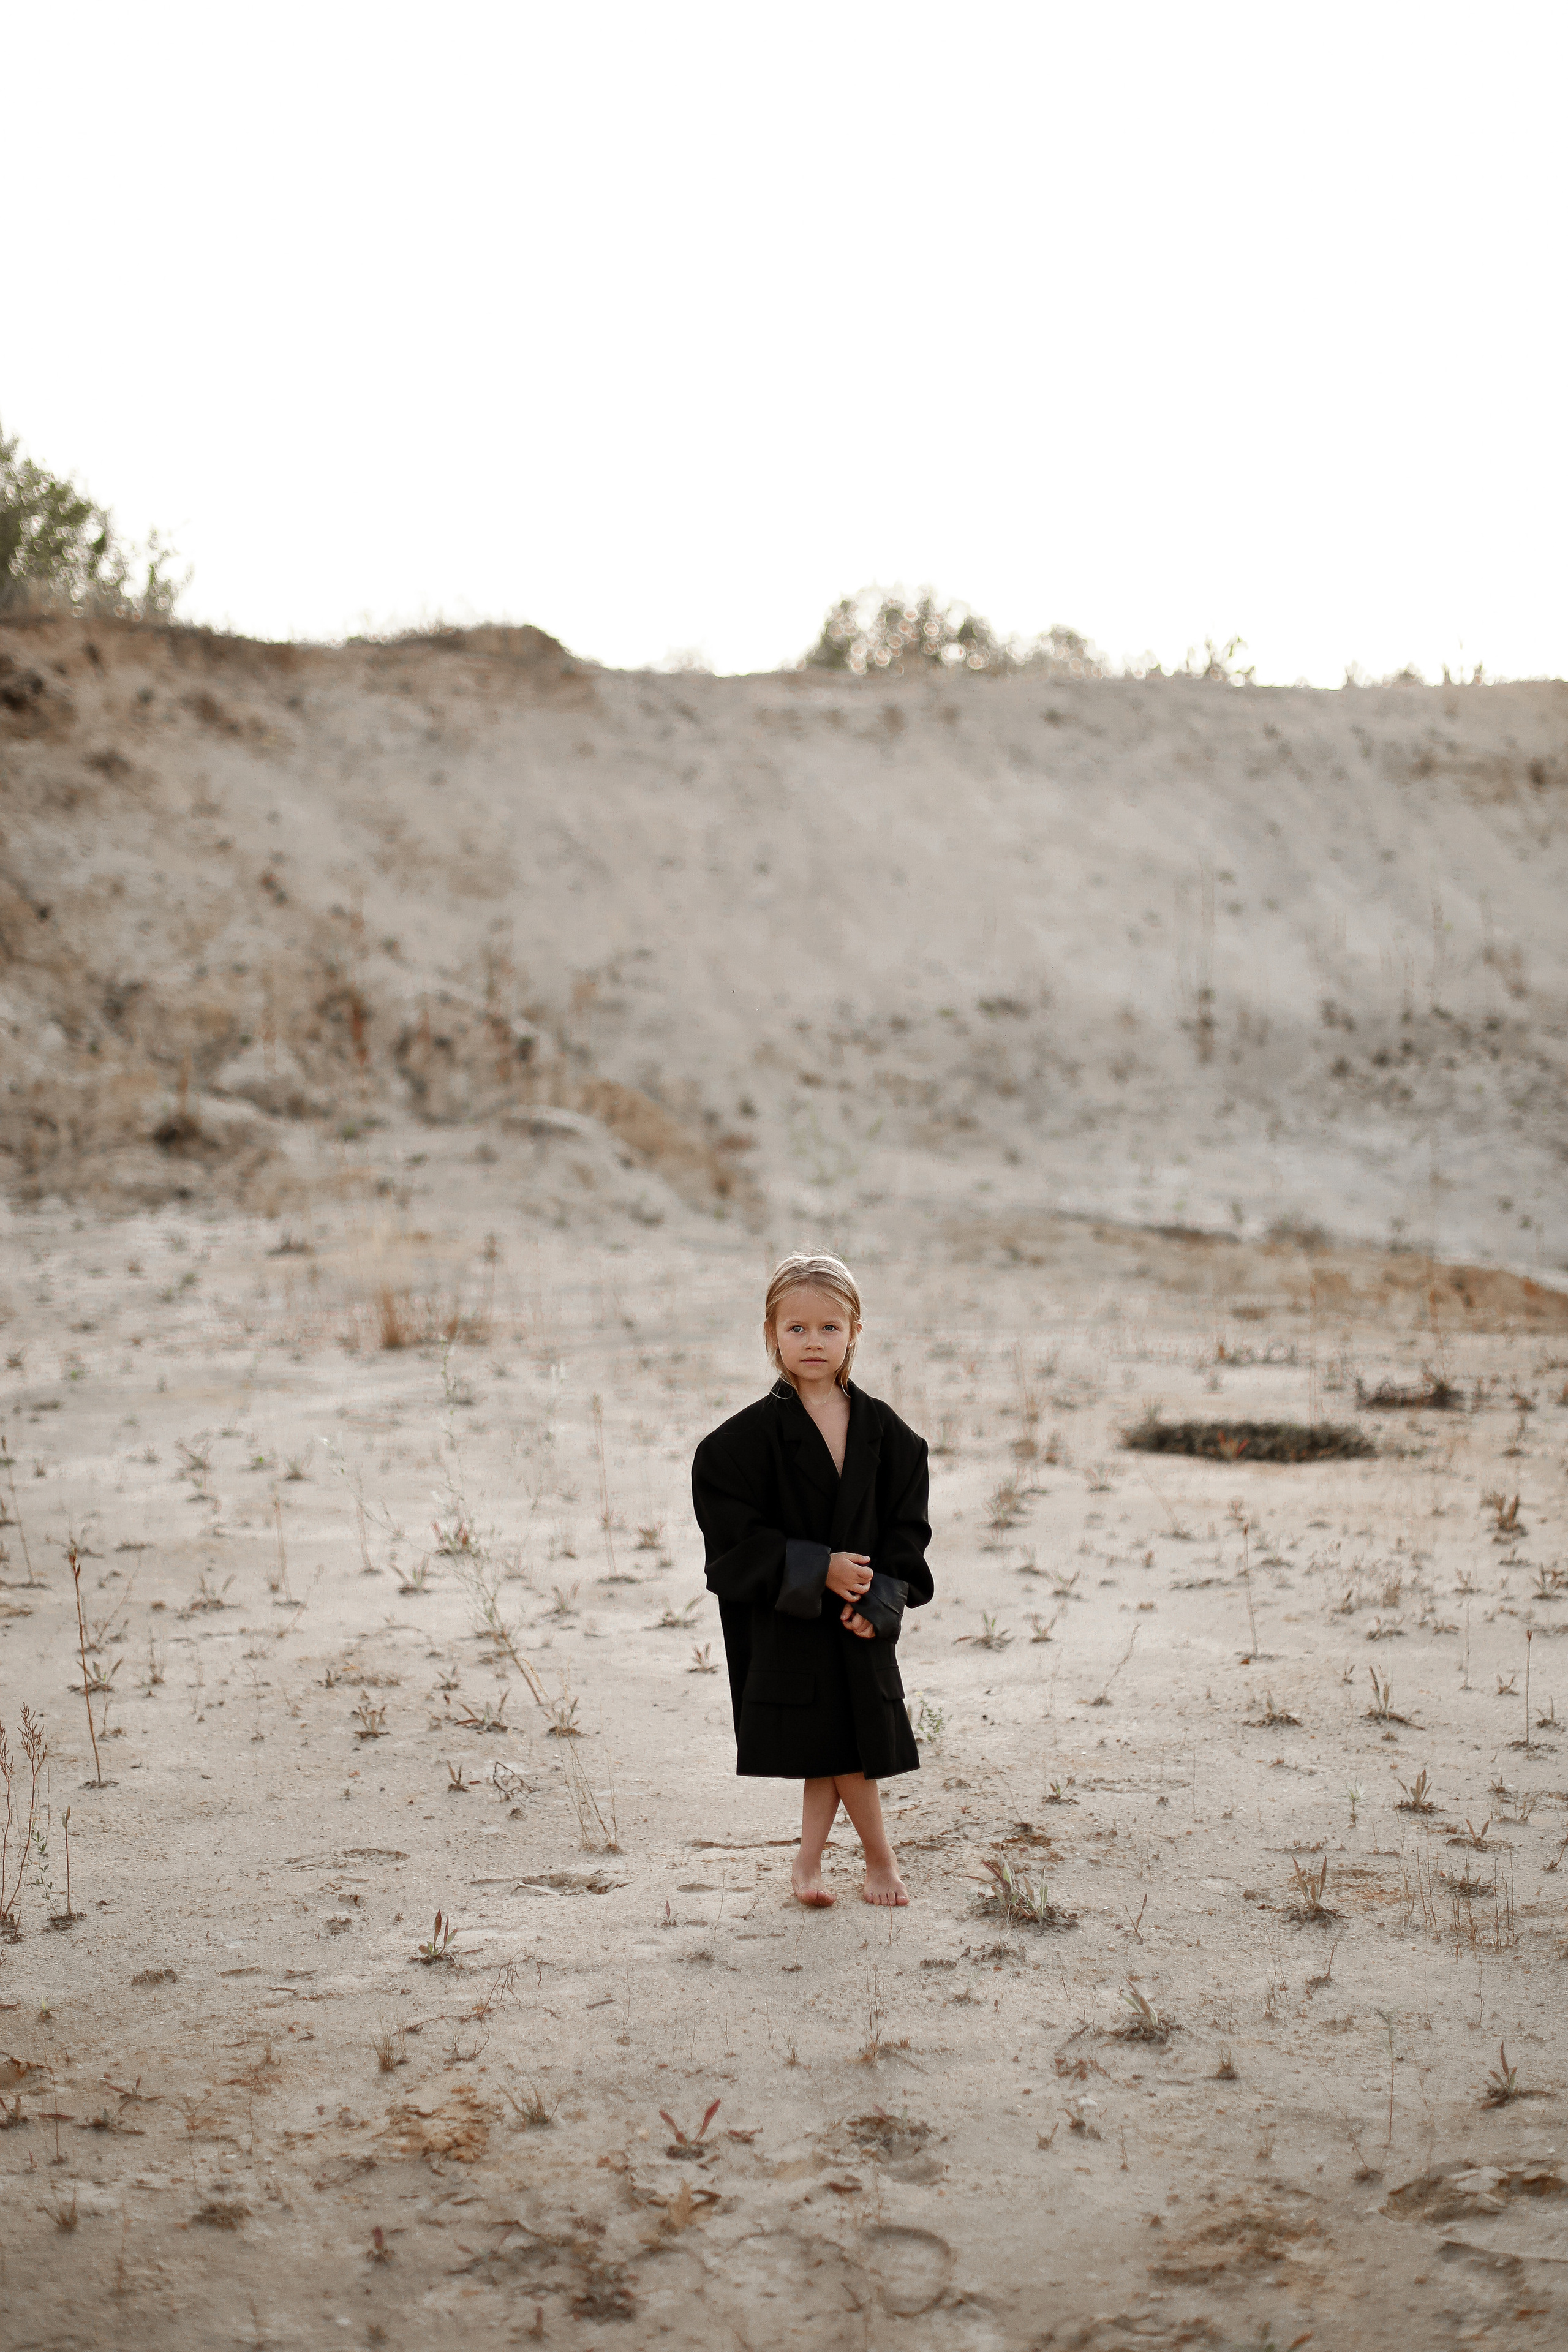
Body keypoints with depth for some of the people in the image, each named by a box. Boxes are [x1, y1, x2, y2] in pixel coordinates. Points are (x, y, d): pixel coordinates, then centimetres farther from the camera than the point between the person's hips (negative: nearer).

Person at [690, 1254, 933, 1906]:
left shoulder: (884, 1431, 1)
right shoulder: (748, 1436, -9)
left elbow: (908, 1525, 3)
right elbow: (735, 1531, -13)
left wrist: (879, 1598, -10)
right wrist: (818, 1568, -20)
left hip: (862, 1612, 3)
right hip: (784, 1619, -3)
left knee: (846, 1743, 5)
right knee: (833, 1747, -1)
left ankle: (808, 1864, 19)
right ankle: (880, 1859, 16)